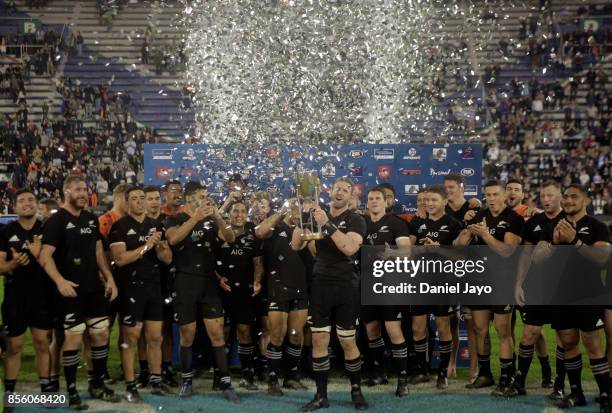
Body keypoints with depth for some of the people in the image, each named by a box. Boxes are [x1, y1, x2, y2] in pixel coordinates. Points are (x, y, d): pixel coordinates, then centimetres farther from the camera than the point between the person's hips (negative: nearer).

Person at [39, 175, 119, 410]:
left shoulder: (91, 219, 11)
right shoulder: (56, 221, -9)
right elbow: (45, 257, -17)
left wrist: (109, 277, 8)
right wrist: (59, 281, -31)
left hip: (95, 287, 7)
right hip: (72, 290, -6)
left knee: (101, 334, 9)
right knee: (74, 337, -4)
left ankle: (98, 385, 24)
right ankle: (72, 391, 8)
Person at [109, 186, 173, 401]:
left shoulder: (156, 225, 10)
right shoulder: (120, 227, -6)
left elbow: (167, 259, 8)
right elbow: (120, 259, -17)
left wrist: (158, 245, -12)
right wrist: (145, 246, -19)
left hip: (154, 287, 5)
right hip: (131, 288, -5)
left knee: (155, 337, 9)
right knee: (131, 338, 0)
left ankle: (156, 381, 18)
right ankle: (130, 386, 7)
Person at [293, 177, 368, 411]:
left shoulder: (356, 221, -2)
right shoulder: (318, 217, 11)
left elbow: (349, 249, -20)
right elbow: (296, 246, 4)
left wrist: (327, 224, -23)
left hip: (346, 287, -3)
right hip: (320, 286, 3)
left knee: (348, 342, 1)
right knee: (319, 342, 3)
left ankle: (356, 391, 17)